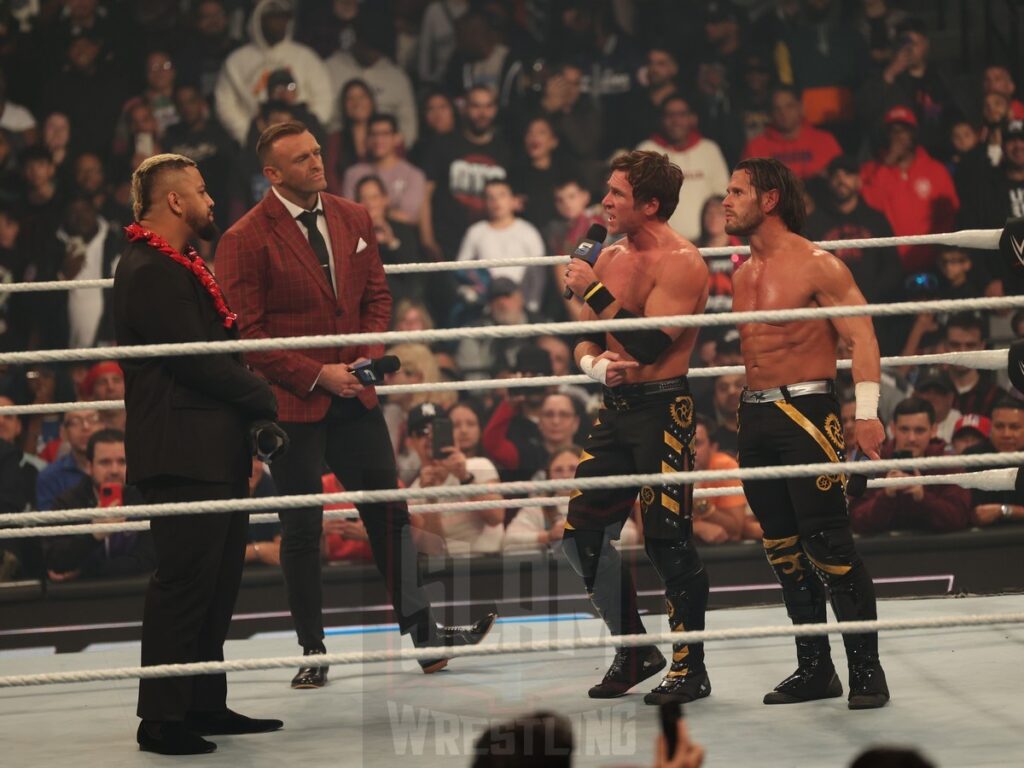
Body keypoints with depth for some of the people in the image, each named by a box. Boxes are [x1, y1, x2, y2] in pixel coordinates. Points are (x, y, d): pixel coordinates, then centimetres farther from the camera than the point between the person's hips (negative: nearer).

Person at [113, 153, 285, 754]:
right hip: (184, 455, -11)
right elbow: (196, 360, -20)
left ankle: (206, 705, 21)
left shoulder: (181, 266, 19)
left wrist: (253, 406, 4)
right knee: (184, 585, -8)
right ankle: (162, 719, -5)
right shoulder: (151, 272, -16)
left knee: (219, 581, 14)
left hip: (218, 451, 11)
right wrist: (264, 399, -7)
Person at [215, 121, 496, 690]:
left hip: (354, 395, 4)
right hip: (293, 403, -4)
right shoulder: (246, 240, -10)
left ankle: (423, 634, 12)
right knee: (303, 528, 3)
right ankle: (313, 652, 12)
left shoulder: (354, 220, 7)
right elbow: (246, 332, -12)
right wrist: (316, 376, -16)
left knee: (390, 515, 5)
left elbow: (377, 296, 15)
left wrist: (369, 356, -2)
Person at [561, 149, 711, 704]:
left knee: (668, 543, -6)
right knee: (582, 535, 5)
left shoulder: (681, 263, -12)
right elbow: (584, 342, 17)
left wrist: (595, 291, -18)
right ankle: (633, 651, 19)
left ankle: (690, 668, 5)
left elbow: (649, 345, -22)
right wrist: (597, 365, -6)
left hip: (662, 409, -8)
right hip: (615, 408, 8)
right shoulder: (610, 258, 12)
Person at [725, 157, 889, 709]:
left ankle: (866, 671, -5)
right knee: (783, 549, 8)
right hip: (754, 416, 8)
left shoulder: (816, 266, -8)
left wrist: (867, 413, -20)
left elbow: (862, 338, -11)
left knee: (829, 547, -11)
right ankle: (814, 669, 16)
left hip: (807, 414, -8)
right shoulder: (742, 275, 14)